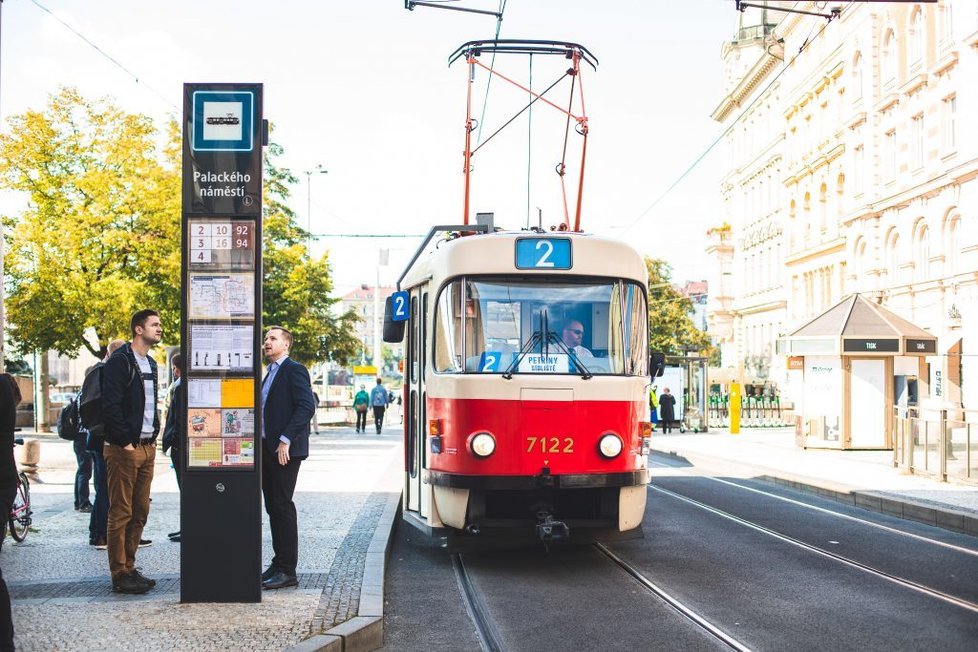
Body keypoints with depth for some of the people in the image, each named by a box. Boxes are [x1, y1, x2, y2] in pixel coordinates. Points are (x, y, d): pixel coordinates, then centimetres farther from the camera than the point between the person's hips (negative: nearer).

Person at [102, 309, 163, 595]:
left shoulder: (150, 364, 17)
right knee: (121, 514, -3)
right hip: (125, 449, -8)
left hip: (147, 447, 8)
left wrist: (153, 436, 11)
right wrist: (125, 442, -16)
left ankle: (130, 568, 19)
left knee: (140, 512, 11)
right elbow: (111, 405, -17)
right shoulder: (120, 361, -10)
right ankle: (120, 575, 1)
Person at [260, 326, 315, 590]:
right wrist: (263, 442, 12)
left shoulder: (294, 370, -8)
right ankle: (279, 563, 17)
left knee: (282, 506, -8)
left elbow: (306, 407, -17)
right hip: (268, 449, 9)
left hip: (285, 450, -9)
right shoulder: (270, 373, 20)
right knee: (273, 506, 10)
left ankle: (288, 571, -4)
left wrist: (286, 439, -22)